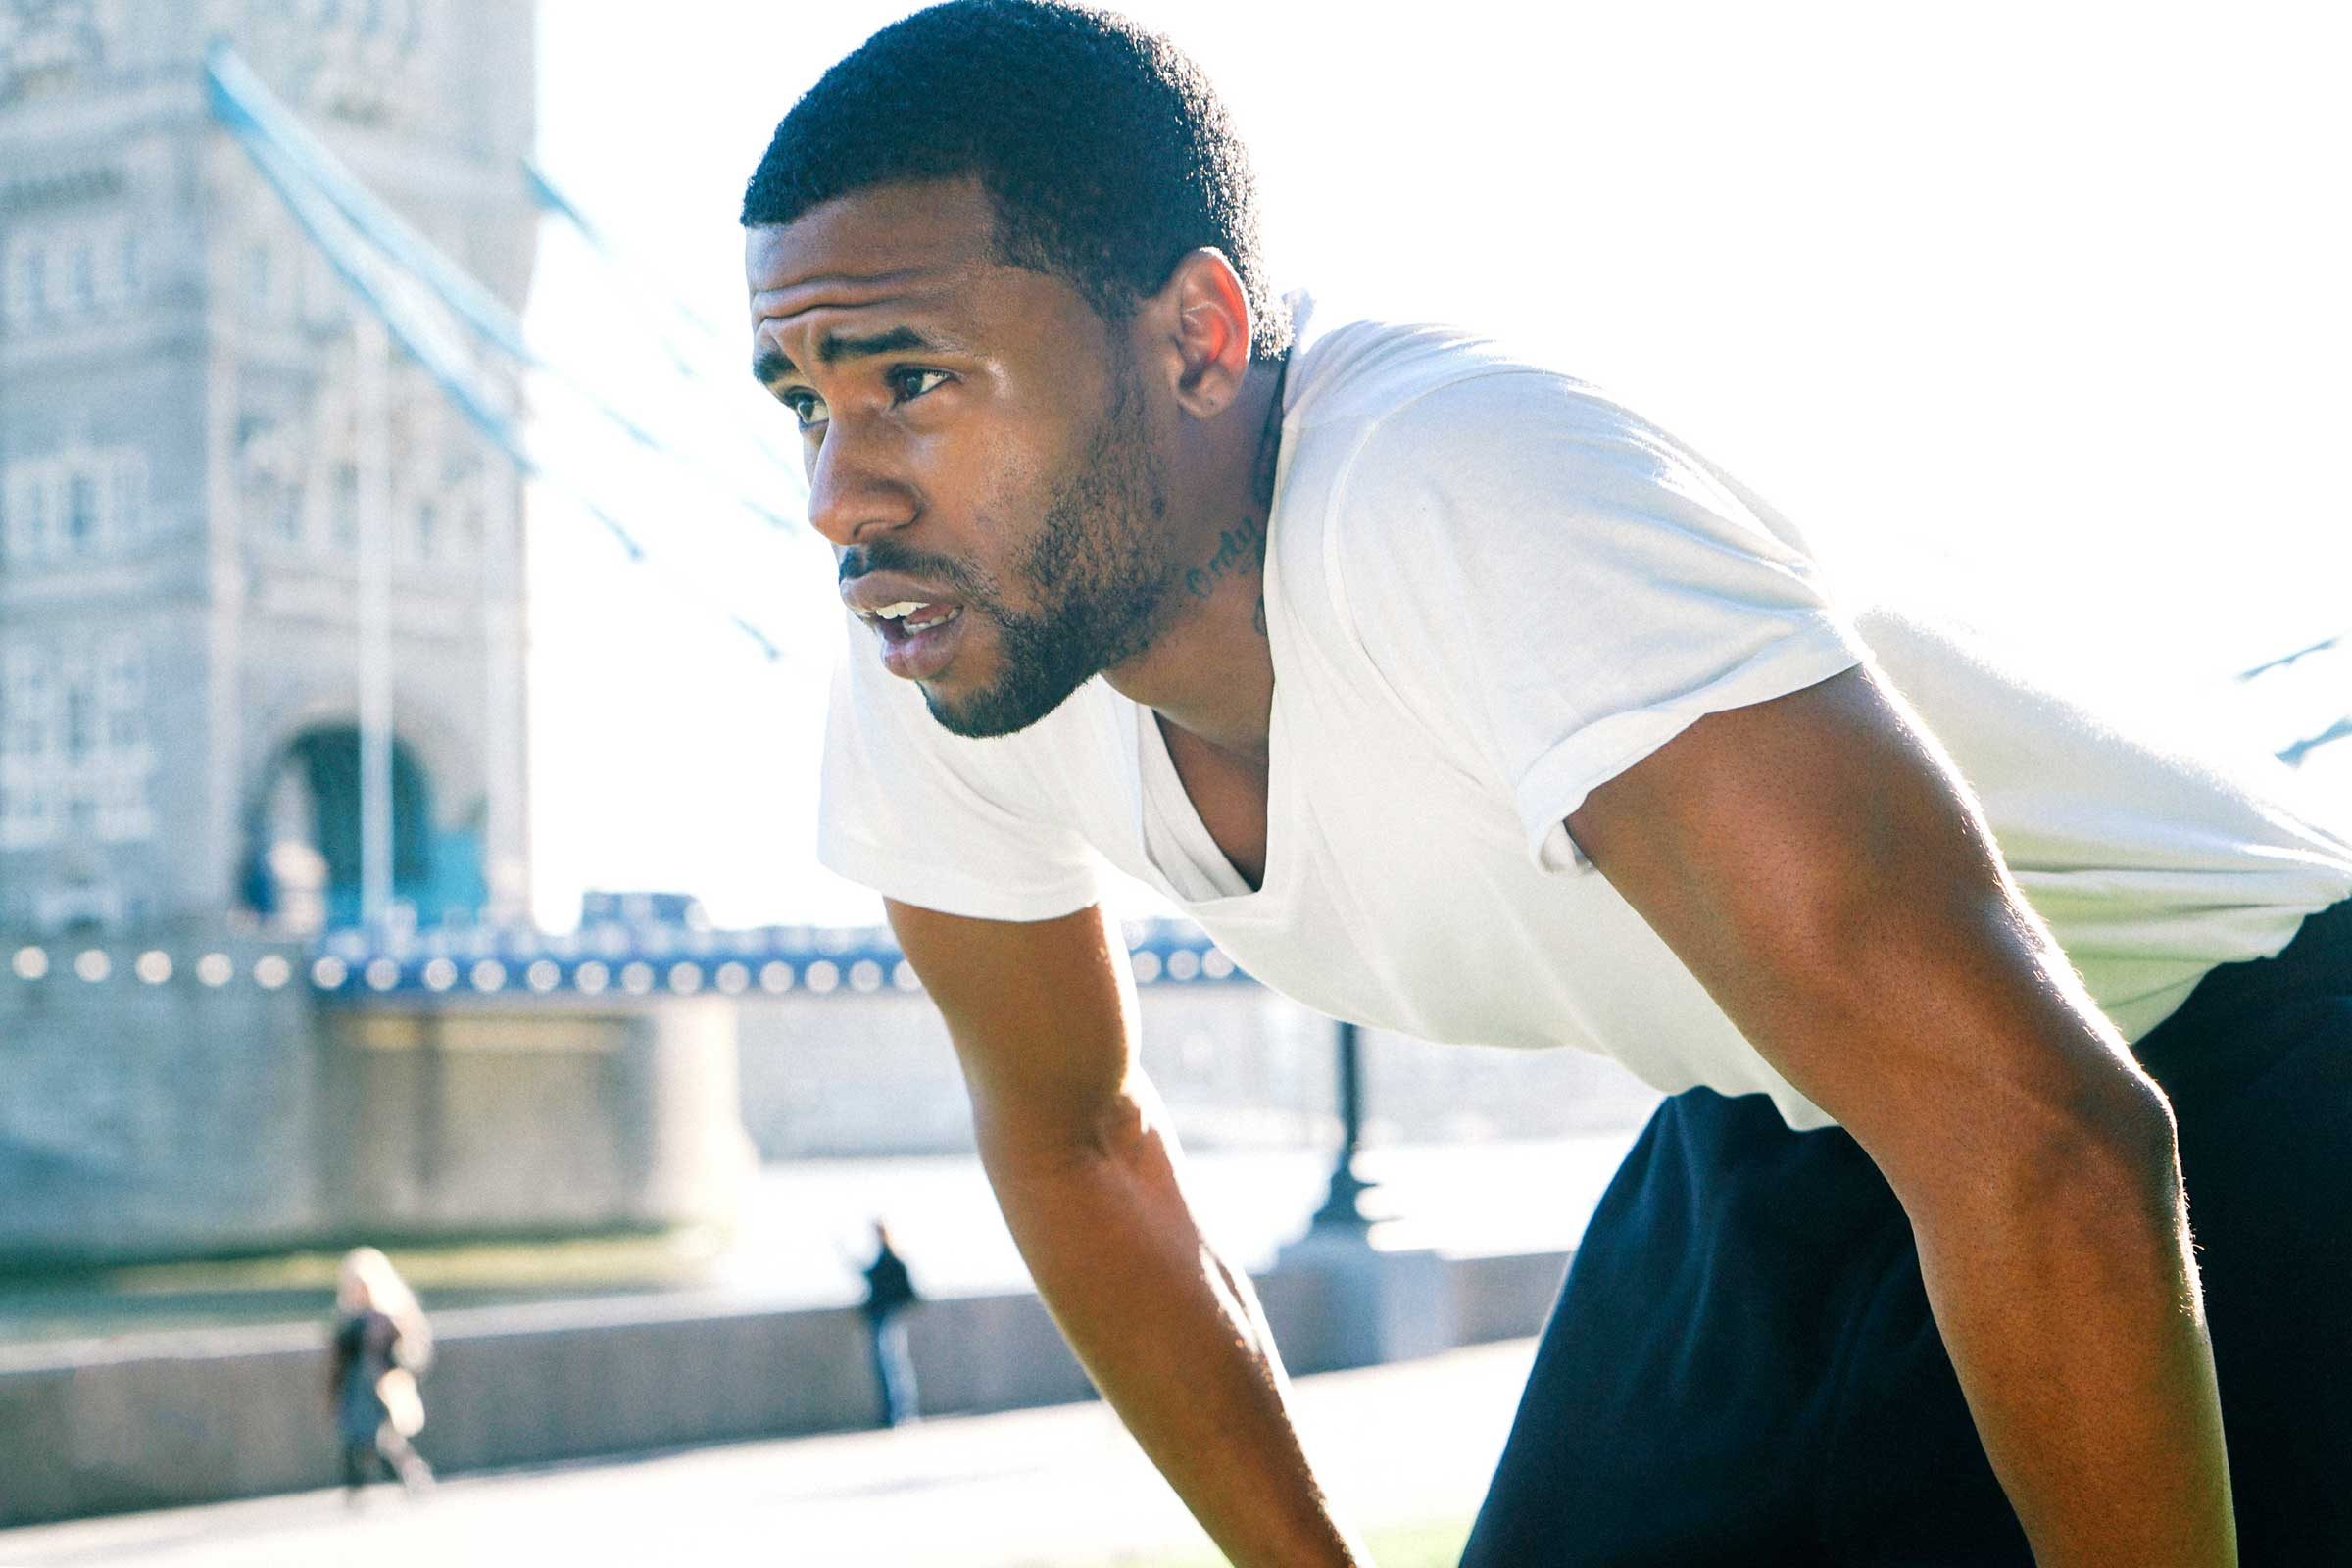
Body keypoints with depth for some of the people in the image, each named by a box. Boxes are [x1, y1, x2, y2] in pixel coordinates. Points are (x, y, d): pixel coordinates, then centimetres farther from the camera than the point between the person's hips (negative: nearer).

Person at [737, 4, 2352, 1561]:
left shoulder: (1462, 496, -37)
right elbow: (1069, 1140, 5)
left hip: (2204, 1081, -6)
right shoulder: (940, 650, -13)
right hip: (1765, 1138, 6)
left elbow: (2043, 1142, -38)